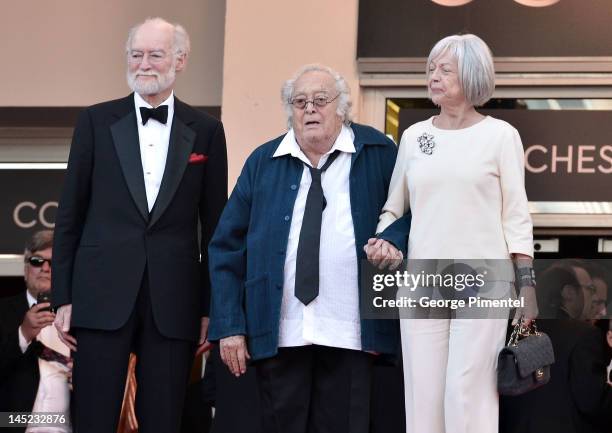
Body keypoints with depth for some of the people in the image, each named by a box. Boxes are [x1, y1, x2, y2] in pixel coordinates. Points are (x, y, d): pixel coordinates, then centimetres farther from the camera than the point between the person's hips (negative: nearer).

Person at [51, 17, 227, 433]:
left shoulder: (205, 131, 7)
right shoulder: (97, 121, 6)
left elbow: (214, 224, 8)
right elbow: (70, 214, 7)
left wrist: (211, 306, 4)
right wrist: (63, 297, 1)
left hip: (173, 301, 1)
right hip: (103, 294, 0)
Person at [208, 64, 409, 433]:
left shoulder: (377, 153, 4)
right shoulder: (263, 163, 8)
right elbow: (227, 249, 8)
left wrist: (391, 241, -12)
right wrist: (229, 326, 1)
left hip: (351, 334, -1)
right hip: (279, 333, 2)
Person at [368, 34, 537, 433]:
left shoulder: (500, 135, 2)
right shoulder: (414, 136, 11)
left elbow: (515, 216, 1)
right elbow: (394, 207, 19)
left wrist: (527, 283, -5)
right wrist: (383, 240, -1)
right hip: (421, 282, 3)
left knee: (469, 394, -8)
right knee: (422, 395, 1)